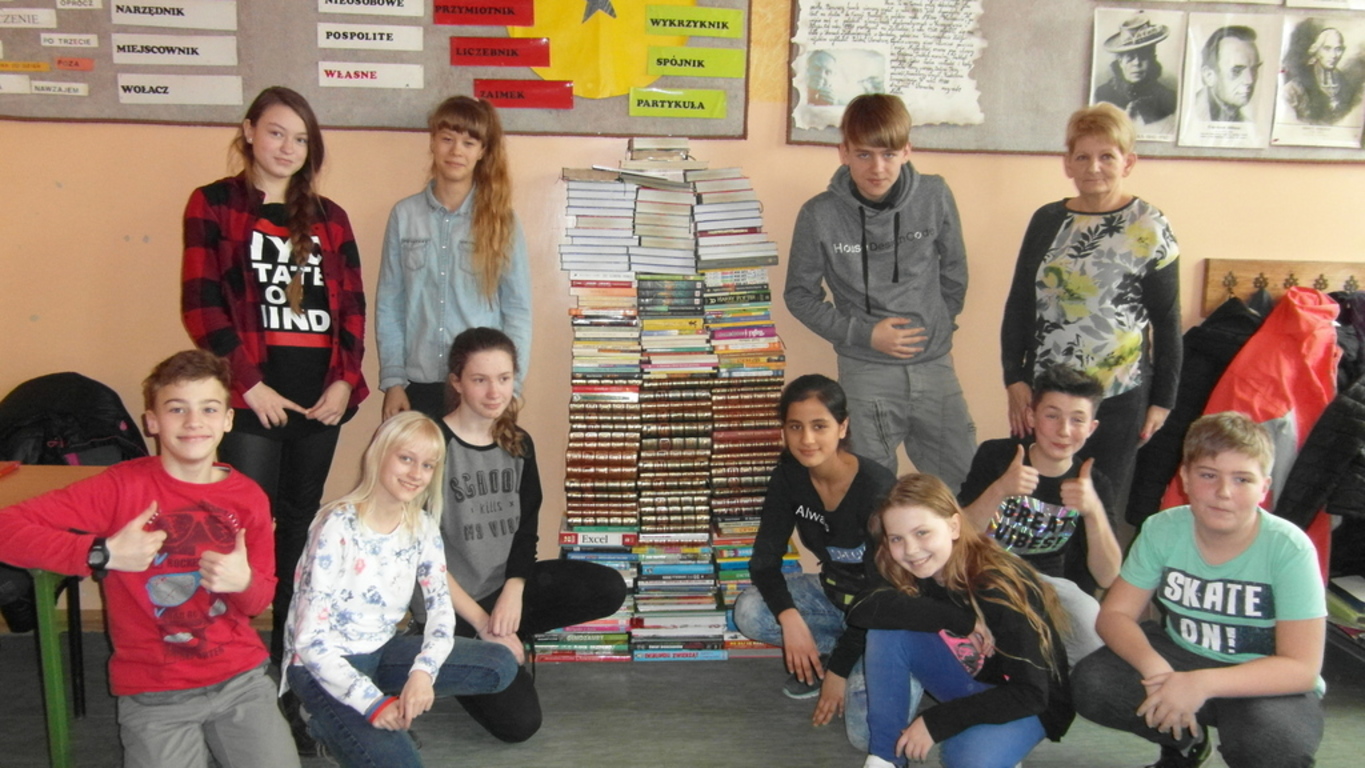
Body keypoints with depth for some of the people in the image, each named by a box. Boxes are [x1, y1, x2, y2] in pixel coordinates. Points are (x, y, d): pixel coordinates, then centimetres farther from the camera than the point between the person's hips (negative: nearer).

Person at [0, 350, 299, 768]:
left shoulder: (249, 497, -2)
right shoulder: (123, 486, -12)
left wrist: (244, 582, -15)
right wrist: (104, 553, -22)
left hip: (241, 678, 3)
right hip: (153, 694, -2)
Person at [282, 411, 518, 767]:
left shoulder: (422, 526, -1)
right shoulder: (339, 527, -20)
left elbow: (441, 606, -2)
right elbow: (310, 639, -22)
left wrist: (424, 671, -22)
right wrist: (374, 703, -29)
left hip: (381, 651, 7)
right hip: (324, 665, -6)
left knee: (500, 665, -9)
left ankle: (397, 707, -2)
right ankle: (332, 722, 1)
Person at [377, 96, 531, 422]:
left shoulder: (500, 220, 2)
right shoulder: (404, 215, 4)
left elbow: (517, 310, 1)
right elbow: (389, 306, 5)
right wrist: (393, 380, -1)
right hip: (418, 385, 1)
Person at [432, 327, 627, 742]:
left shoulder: (518, 444, 4)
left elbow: (527, 528, 5)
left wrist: (513, 590, -15)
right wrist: (482, 623, -17)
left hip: (507, 583, 6)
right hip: (451, 605, -6)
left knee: (609, 589, -14)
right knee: (519, 722, -15)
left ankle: (504, 639, 1)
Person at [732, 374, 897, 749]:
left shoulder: (876, 488, -29)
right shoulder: (789, 476, -13)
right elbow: (764, 558, -11)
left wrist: (839, 669, -20)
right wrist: (790, 618, -29)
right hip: (834, 593, 6)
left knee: (868, 733, -23)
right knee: (749, 610, -20)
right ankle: (824, 656, 2)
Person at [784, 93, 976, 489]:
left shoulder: (935, 197, -4)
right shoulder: (820, 215, -9)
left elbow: (954, 272, 10)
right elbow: (800, 294, -1)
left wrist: (936, 328, 9)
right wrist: (863, 334, -9)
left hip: (935, 365, 2)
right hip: (865, 373, -2)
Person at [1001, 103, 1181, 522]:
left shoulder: (1149, 228, -4)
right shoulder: (1047, 220, 6)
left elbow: (1167, 320, 0)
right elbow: (1019, 305, 10)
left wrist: (1162, 400, 1)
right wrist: (1014, 379, 2)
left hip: (1117, 397, -3)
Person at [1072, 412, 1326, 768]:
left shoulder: (1289, 549, -22)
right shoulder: (1162, 530, -12)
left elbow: (1302, 667, -23)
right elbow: (1115, 614, -9)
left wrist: (1202, 683, -37)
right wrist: (1154, 666, -32)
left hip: (1263, 683, -3)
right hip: (1181, 656, 4)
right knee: (1090, 684, -20)